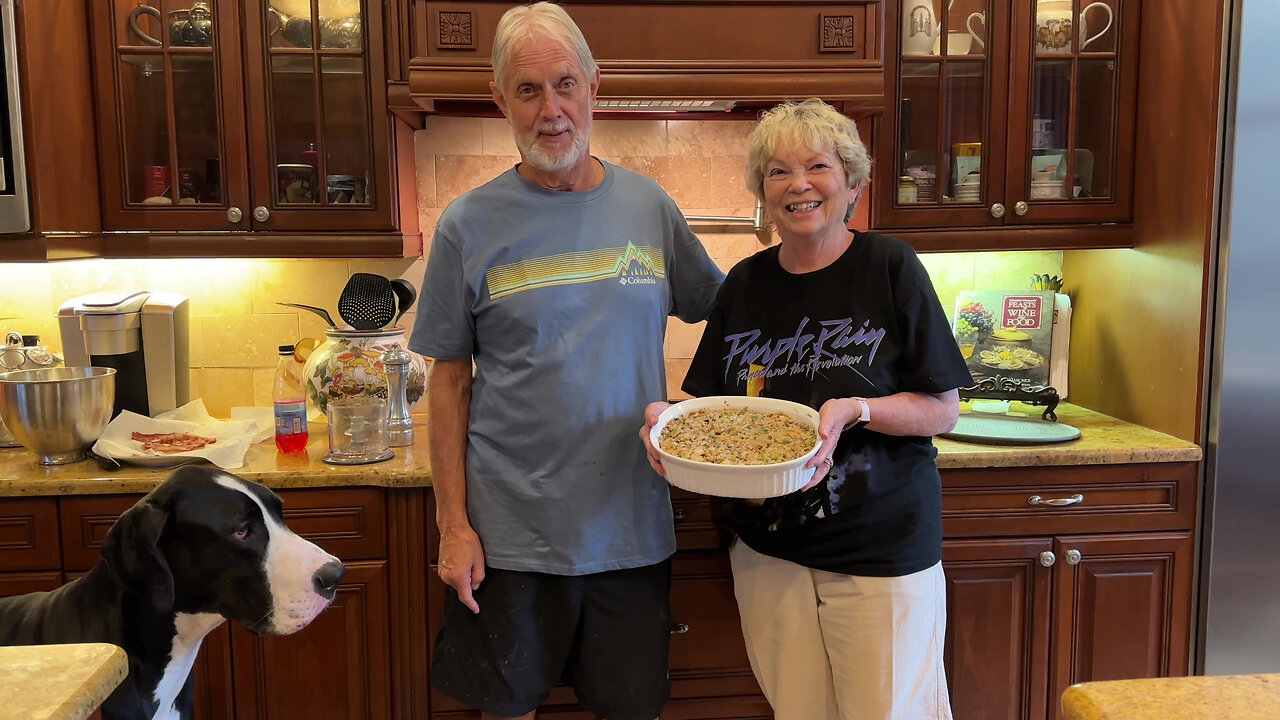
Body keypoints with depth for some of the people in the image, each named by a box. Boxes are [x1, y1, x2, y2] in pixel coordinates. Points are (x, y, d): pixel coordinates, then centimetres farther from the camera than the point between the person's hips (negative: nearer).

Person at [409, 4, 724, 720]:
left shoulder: (648, 205, 2)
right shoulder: (468, 224, -5)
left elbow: (725, 306, 12)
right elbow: (450, 381, -2)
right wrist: (454, 524, -5)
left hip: (634, 525, 2)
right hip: (510, 531, -2)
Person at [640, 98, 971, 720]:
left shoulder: (889, 268, -7)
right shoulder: (744, 284, 5)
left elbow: (943, 410, -6)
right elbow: (712, 402, 11)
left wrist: (855, 410, -22)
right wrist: (670, 416, -10)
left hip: (880, 547, -3)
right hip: (767, 548, 4)